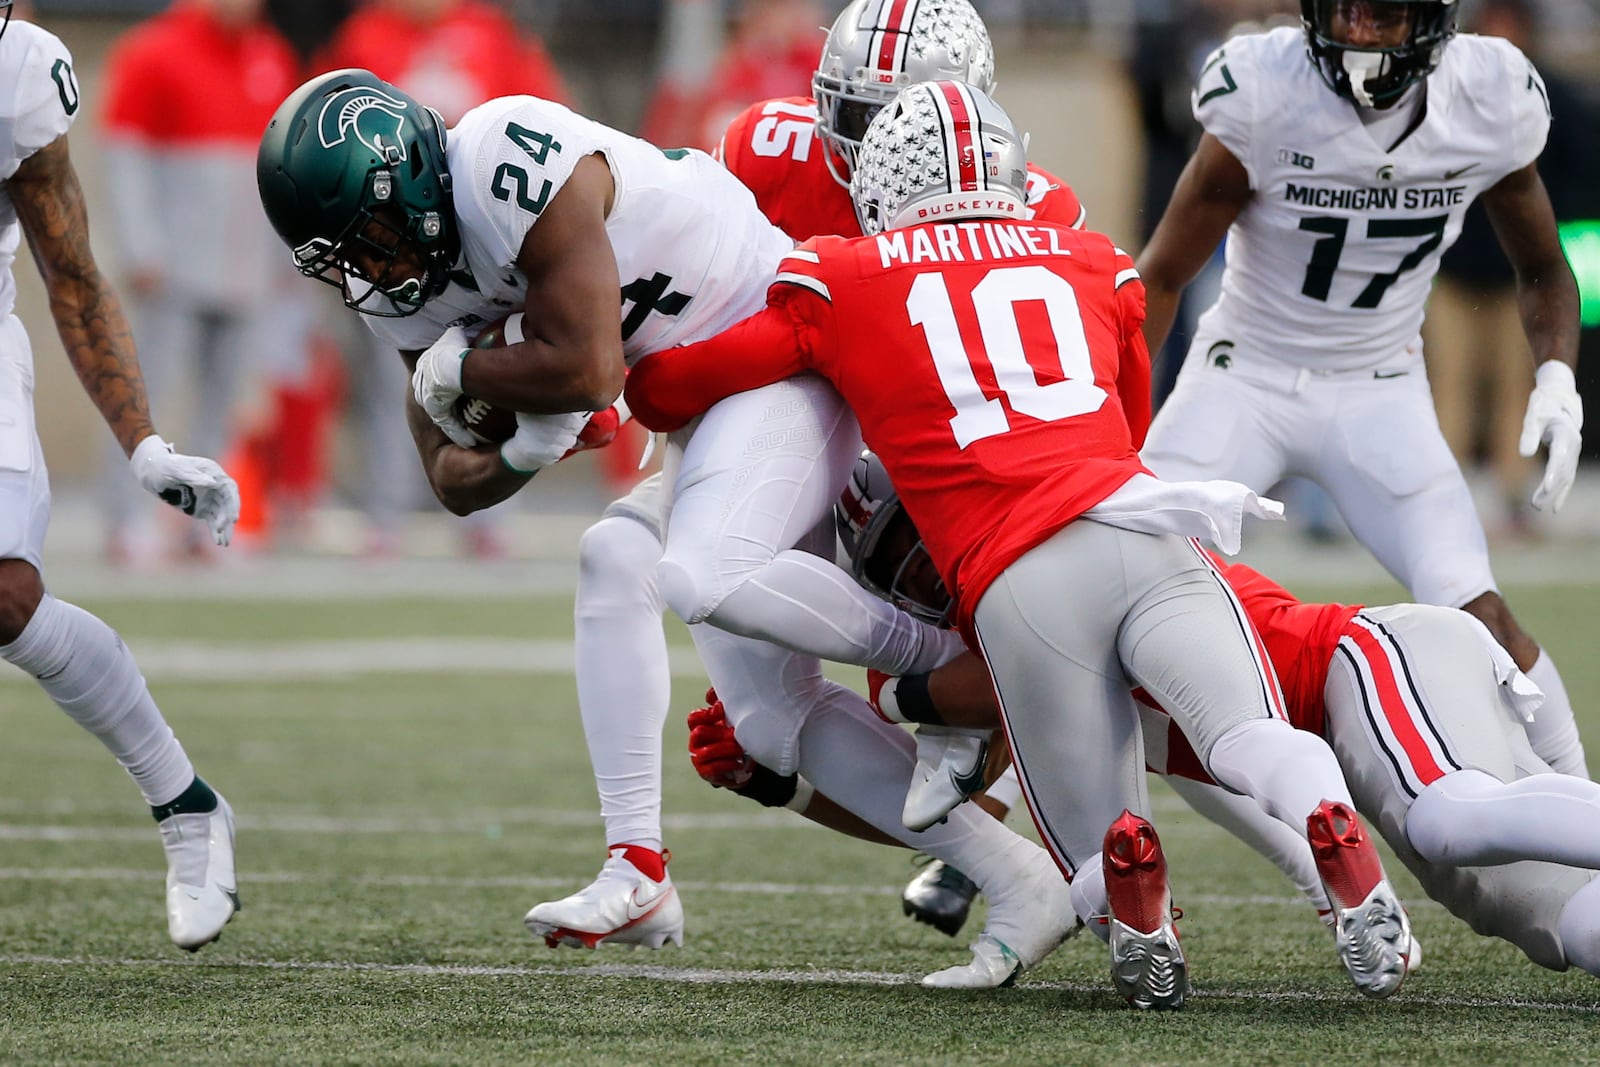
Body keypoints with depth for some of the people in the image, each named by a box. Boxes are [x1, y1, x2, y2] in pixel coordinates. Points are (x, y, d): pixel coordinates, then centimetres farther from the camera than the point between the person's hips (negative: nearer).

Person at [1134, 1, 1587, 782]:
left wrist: (1557, 377, -13)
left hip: (1379, 394, 1)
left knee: (1477, 615, -14)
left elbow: (1540, 269, 5)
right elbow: (1161, 277, -11)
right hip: (1244, 377, -1)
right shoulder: (1264, 95, -22)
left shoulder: (1488, 103, -14)